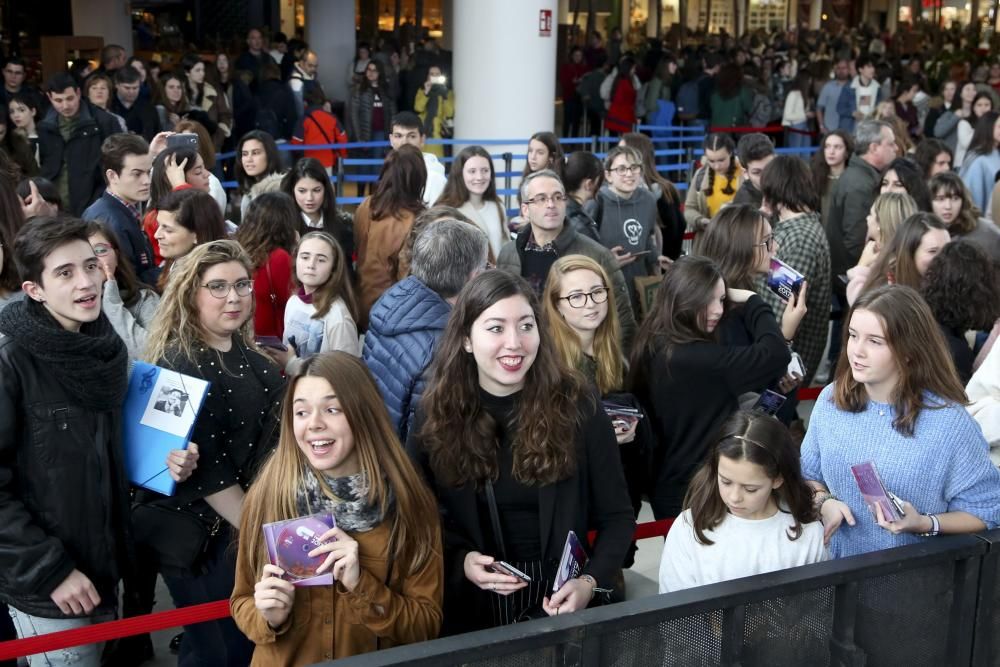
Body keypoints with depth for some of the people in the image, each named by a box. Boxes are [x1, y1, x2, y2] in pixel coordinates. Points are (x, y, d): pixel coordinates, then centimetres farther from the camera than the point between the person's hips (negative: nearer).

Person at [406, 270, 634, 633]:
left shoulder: (577, 407, -9)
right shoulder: (436, 414, -5)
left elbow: (617, 517, -4)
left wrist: (590, 582, -17)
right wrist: (460, 560, -14)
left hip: (561, 602, -1)